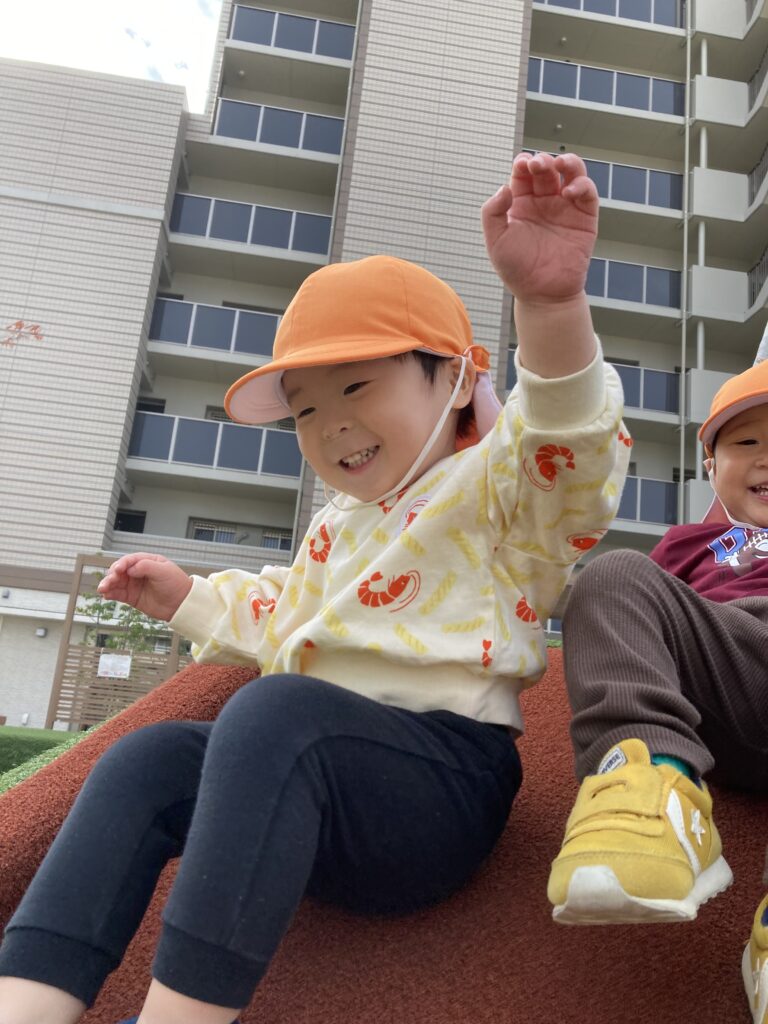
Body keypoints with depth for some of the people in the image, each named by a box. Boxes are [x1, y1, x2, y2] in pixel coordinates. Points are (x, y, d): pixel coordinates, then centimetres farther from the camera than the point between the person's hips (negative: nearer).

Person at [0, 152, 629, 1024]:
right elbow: (278, 620, 38)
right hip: (309, 781, 8)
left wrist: (549, 301, -43)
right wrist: (189, 599, 26)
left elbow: (570, 445, -25)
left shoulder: (496, 485, -1)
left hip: (445, 776, -8)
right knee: (146, 759, -12)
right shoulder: (338, 523, 24)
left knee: (273, 710, -33)